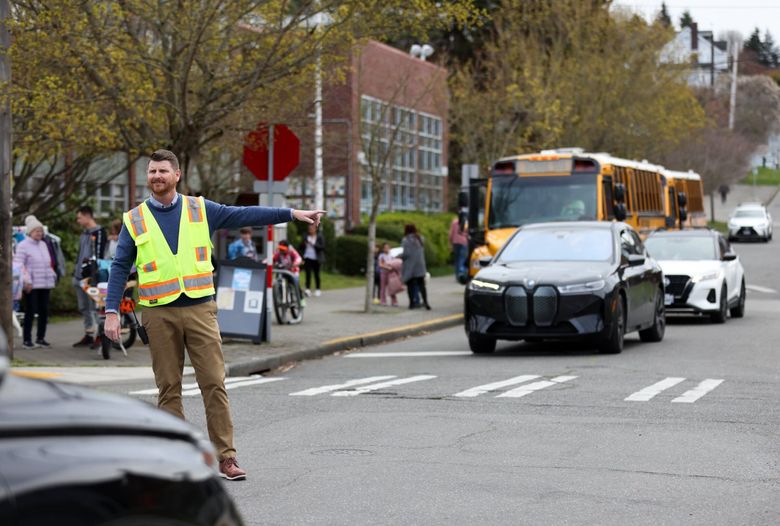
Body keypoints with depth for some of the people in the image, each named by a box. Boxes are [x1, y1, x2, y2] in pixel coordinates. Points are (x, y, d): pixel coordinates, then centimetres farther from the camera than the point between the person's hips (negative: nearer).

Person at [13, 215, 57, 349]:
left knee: (44, 311, 7)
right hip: (31, 285, -7)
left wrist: (52, 275, 15)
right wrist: (26, 281, -17)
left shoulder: (43, 245, 17)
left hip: (45, 283, 7)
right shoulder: (23, 246, -5)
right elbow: (19, 265, -11)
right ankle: (27, 340, 1)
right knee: (30, 311, -5)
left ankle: (41, 338, 16)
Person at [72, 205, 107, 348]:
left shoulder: (99, 232, -7)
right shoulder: (84, 233, 21)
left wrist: (92, 268, -21)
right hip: (80, 276, 10)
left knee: (94, 307, -11)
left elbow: (98, 254, -15)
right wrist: (76, 271, 22)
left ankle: (99, 336, -9)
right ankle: (88, 335, 19)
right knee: (84, 308, 12)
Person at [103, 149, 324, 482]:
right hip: (159, 314, 0)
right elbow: (120, 268, 6)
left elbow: (245, 216, 5)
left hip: (199, 308, 0)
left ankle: (225, 457, -4)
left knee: (214, 383, -6)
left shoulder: (200, 210, 8)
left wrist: (292, 214, -1)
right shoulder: (135, 220, 7)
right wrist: (111, 310, -4)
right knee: (169, 388, 4)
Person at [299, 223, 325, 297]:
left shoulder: (320, 237, 0)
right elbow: (301, 247, 14)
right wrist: (303, 243, -10)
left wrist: (313, 244, -18)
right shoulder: (306, 236, 10)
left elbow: (322, 247, -9)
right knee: (308, 273, -12)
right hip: (307, 258, 1)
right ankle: (308, 289, -18)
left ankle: (317, 290, 18)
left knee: (316, 274, 6)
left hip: (316, 259, -1)